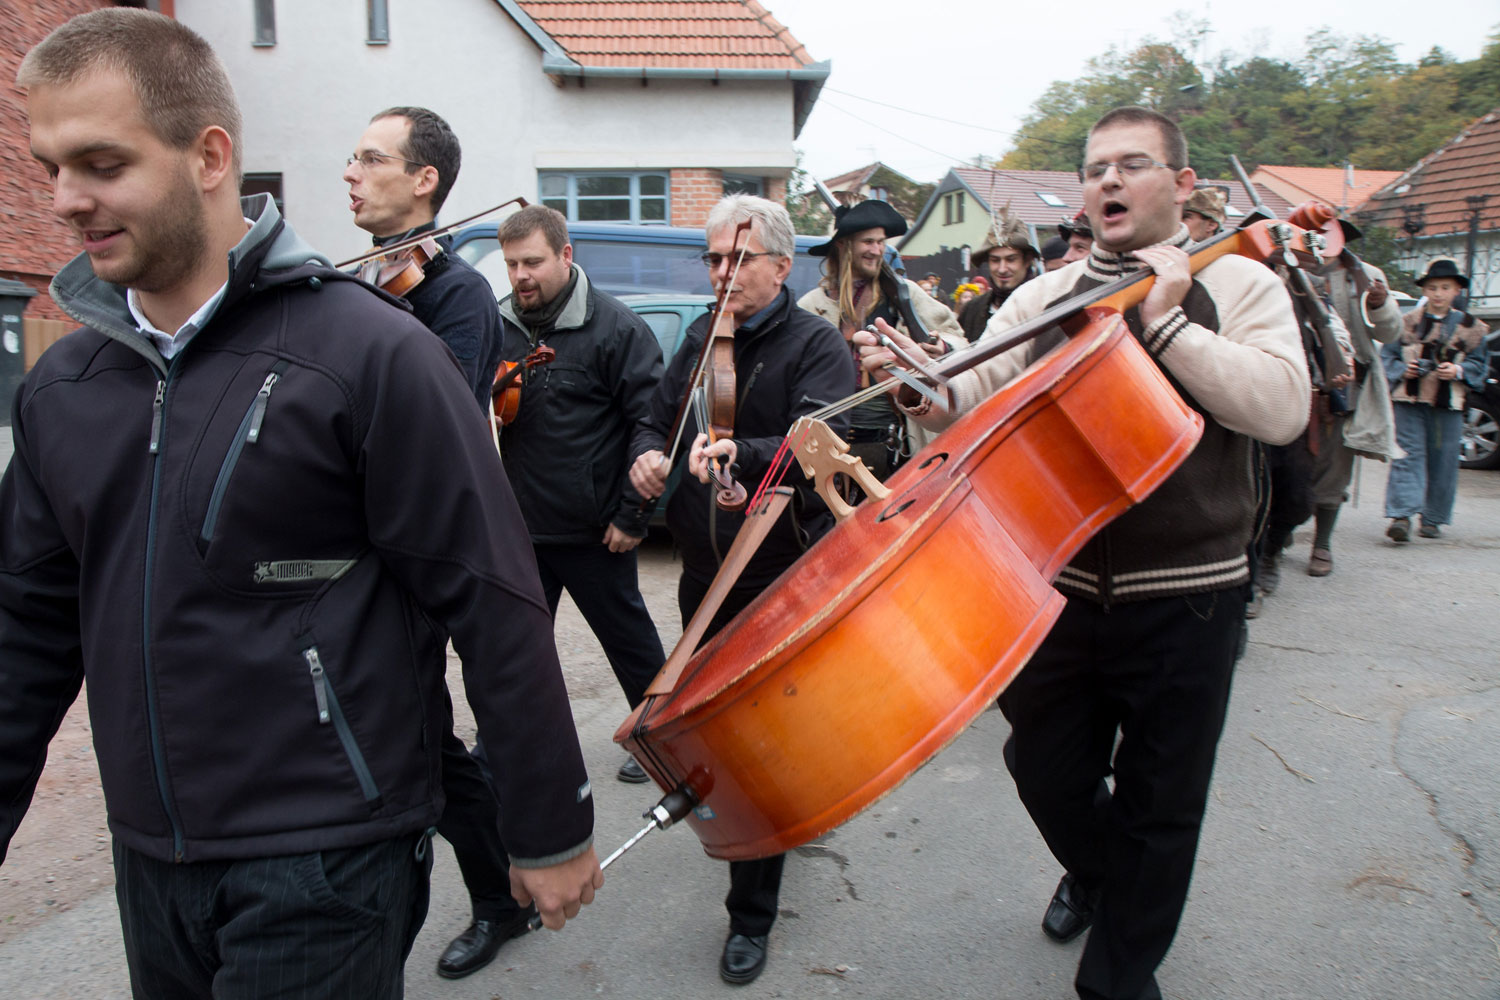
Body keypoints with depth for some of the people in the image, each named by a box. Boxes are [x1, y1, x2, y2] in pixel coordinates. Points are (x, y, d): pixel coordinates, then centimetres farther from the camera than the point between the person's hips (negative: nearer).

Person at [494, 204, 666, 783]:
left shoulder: (615, 328, -10)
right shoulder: (499, 327, 6)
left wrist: (633, 517, -13)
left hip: (593, 533, -5)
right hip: (519, 526, 5)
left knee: (628, 637, 10)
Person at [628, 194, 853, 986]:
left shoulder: (815, 344, -8)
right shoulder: (701, 338, 11)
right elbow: (658, 415, 14)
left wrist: (739, 455, -42)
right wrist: (647, 454, -10)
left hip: (783, 579, -6)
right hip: (705, 573, 6)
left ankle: (751, 915, 15)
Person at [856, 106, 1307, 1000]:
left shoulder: (1239, 286, 1)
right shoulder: (1044, 299, 9)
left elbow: (1282, 408, -14)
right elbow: (978, 397, -1)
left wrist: (1164, 319, -16)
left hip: (1184, 598, -2)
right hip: (1062, 586, 3)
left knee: (1159, 806, 10)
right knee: (1047, 773, 15)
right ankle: (1097, 874, 50)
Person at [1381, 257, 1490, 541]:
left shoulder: (1470, 327, 8)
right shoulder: (1407, 322, 6)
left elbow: (1479, 364, 10)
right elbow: (1387, 356, 9)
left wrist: (1458, 371, -8)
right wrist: (1402, 370, -8)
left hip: (1448, 403, 1)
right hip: (1409, 400, -1)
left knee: (1443, 461, 3)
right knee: (1408, 455, -8)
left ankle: (1433, 520, 15)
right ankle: (1402, 516, -13)